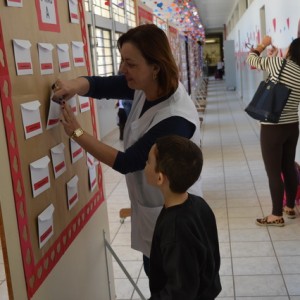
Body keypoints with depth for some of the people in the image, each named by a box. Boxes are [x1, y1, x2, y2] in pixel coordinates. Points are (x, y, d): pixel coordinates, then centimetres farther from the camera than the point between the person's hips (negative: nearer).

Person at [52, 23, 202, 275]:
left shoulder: (175, 120, -33)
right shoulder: (145, 87, -9)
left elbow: (125, 163, -25)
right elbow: (99, 85, 1)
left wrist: (76, 133, -19)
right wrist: (74, 86, -23)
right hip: (151, 206, 8)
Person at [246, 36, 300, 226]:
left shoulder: (278, 63, -13)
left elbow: (252, 59, 0)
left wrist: (263, 44, 16)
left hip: (272, 128, -7)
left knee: (274, 173, 1)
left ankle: (277, 216, 10)